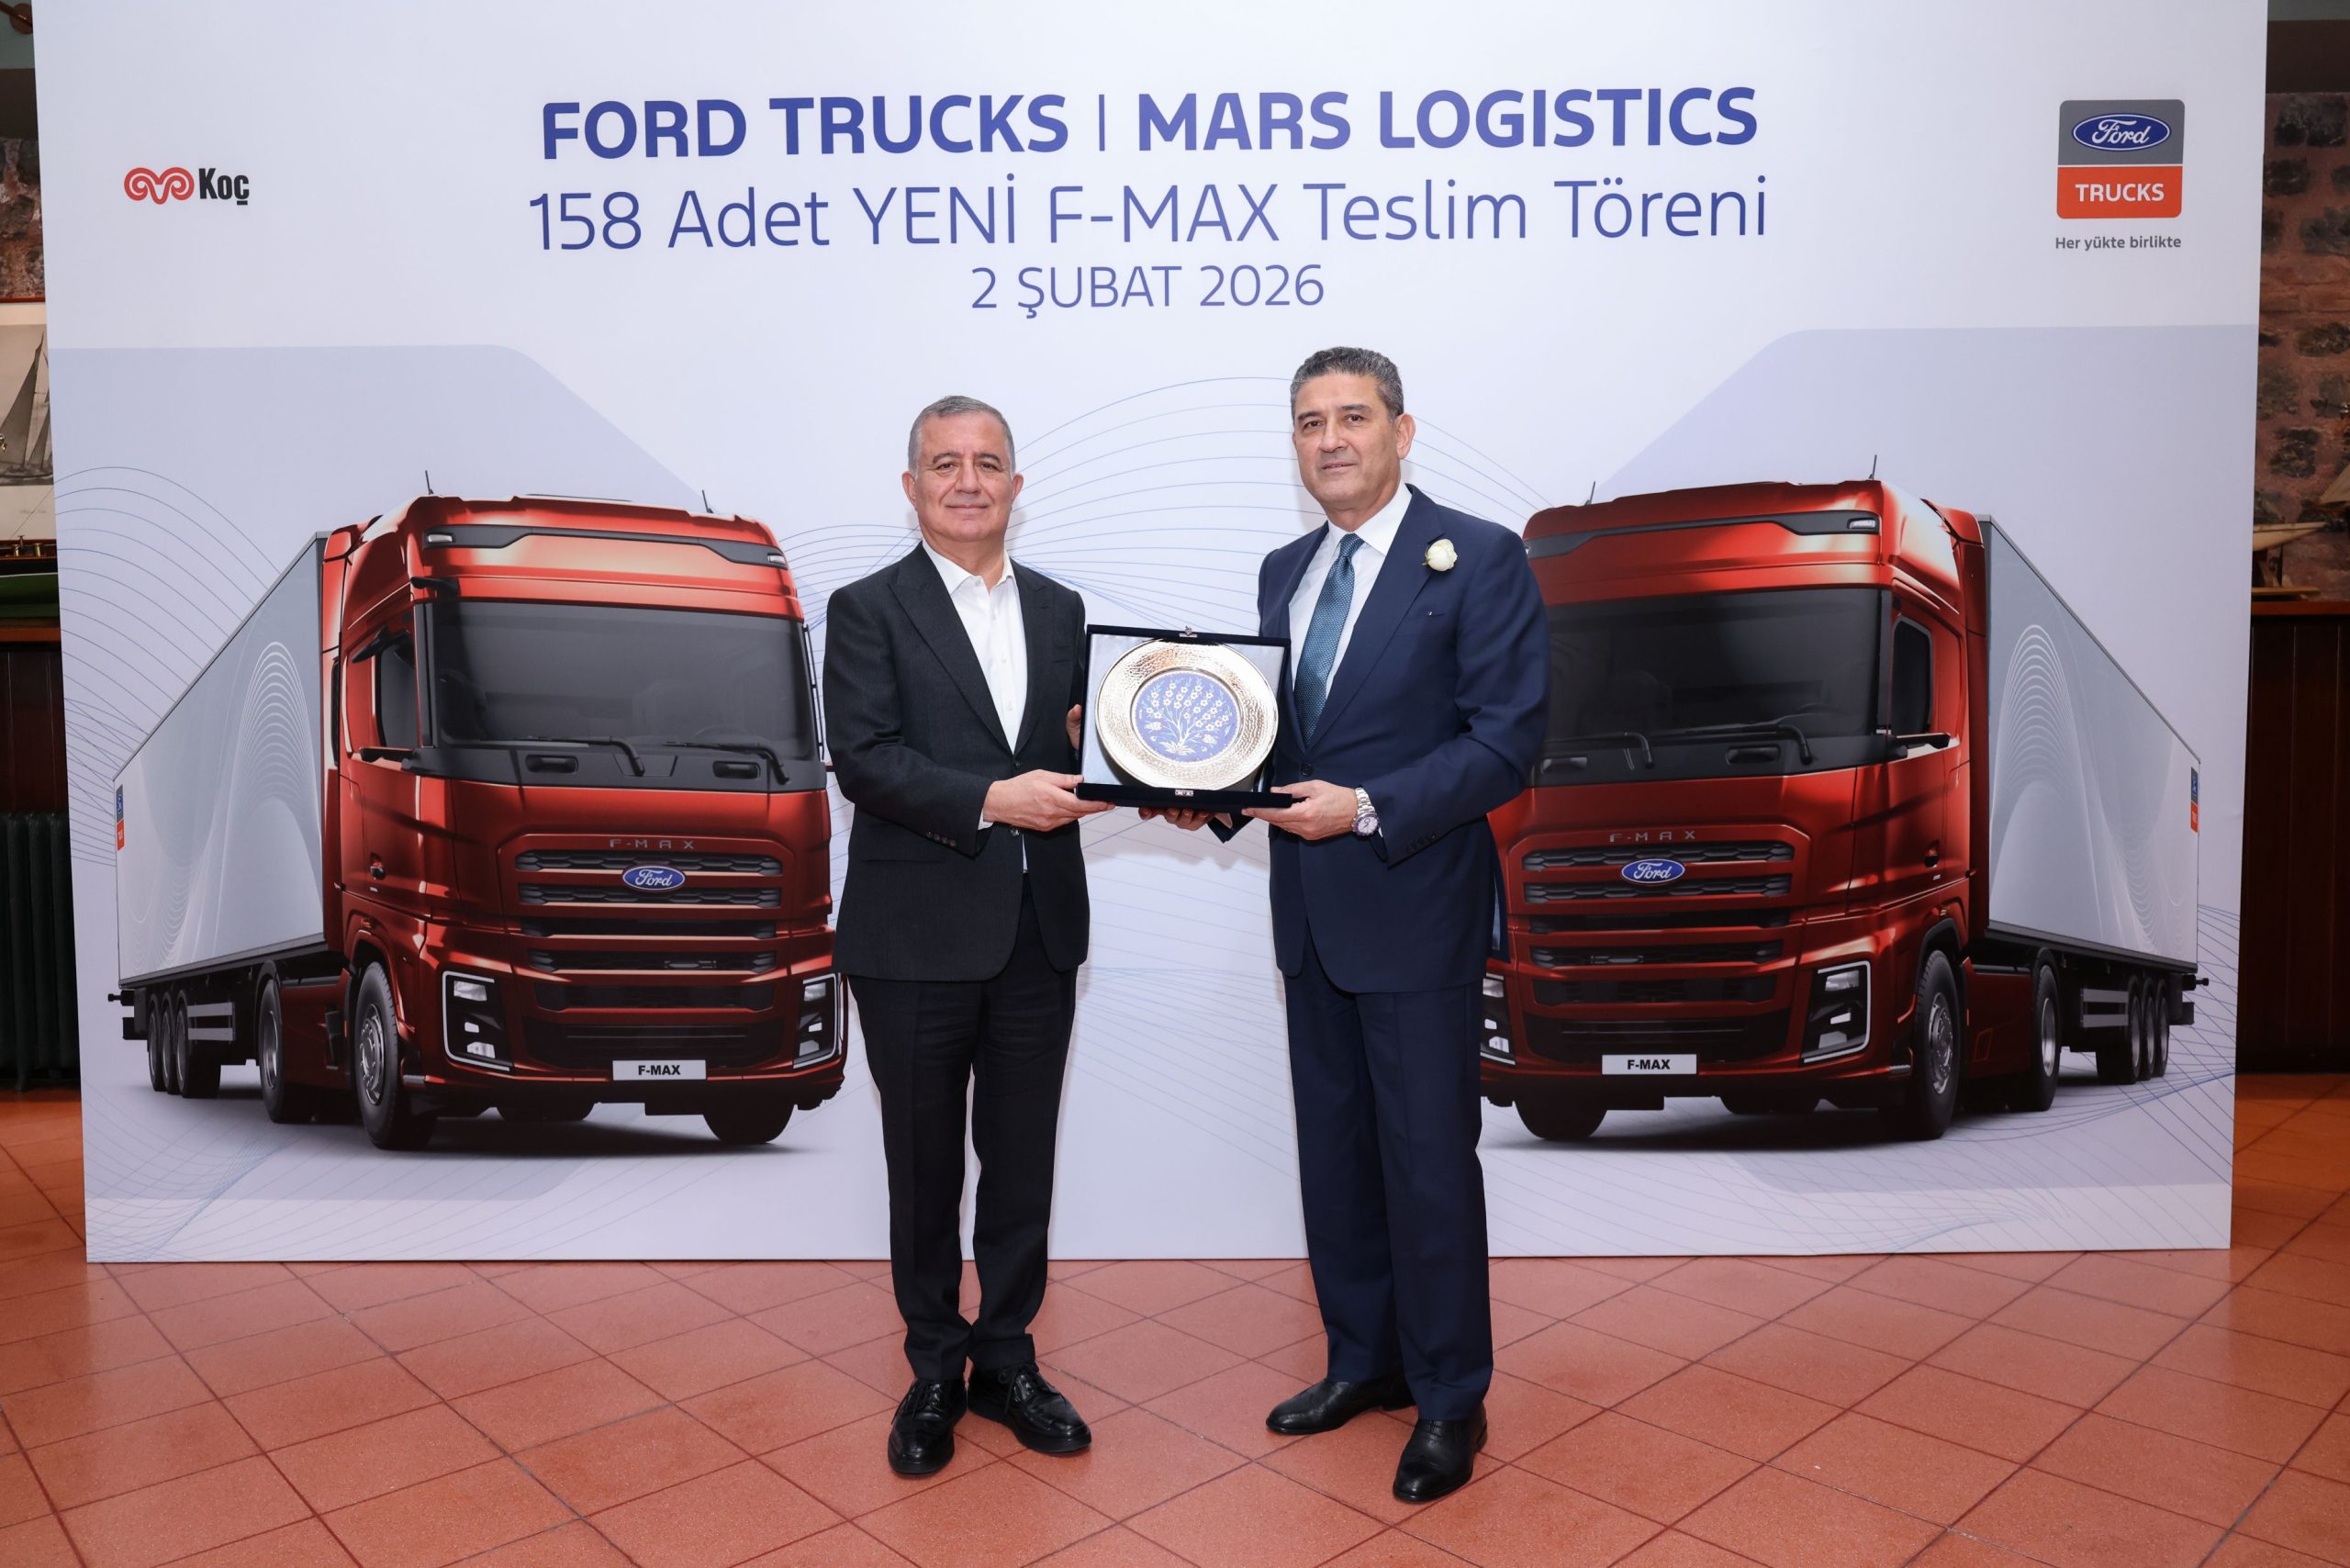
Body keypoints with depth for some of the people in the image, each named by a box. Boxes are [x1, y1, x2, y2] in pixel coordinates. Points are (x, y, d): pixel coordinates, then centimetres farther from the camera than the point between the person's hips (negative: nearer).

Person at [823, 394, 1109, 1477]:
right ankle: (934, 1373, 28)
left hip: (1039, 929, 4)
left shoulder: (1059, 609, 11)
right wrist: (993, 799, -25)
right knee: (925, 1166, 11)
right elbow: (863, 761, -15)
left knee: (1023, 1162, 13)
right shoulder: (869, 610, -3)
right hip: (919, 933, -4)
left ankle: (1007, 1361, 30)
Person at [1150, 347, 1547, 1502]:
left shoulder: (1478, 560, -8)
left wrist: (1367, 808, -22)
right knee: (1333, 1149, 16)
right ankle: (1366, 1361, 34)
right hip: (1310, 915, 7)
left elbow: (1507, 741, -14)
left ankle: (1450, 1399, 22)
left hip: (1415, 910, -7)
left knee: (1428, 1159, 3)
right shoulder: (1284, 574, 13)